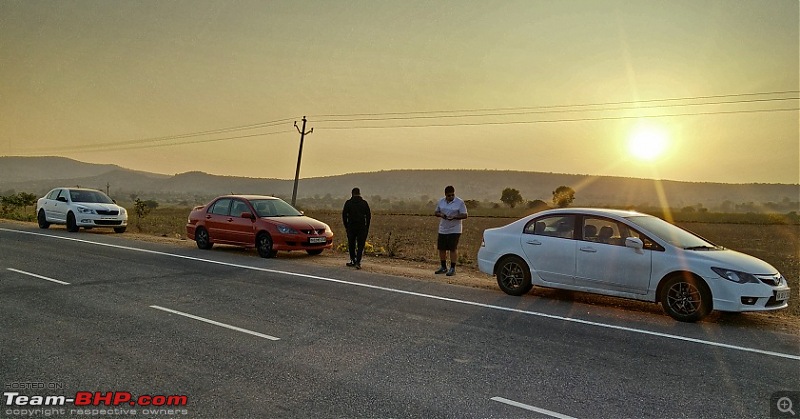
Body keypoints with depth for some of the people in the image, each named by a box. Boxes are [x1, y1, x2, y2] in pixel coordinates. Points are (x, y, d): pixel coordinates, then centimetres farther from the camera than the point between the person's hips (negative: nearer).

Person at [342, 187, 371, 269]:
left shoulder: (348, 203, 2)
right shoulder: (364, 203, 3)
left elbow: (344, 215, 2)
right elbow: (368, 216, 4)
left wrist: (346, 226, 11)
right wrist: (367, 227, 12)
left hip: (351, 226, 0)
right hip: (362, 227, 0)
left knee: (351, 244, 14)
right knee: (360, 245, 1)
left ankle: (353, 261, 21)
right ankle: (358, 262, -10)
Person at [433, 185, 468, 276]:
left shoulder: (460, 202, -7)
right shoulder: (441, 201, 7)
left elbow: (464, 215, -9)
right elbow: (436, 212, 14)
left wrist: (454, 217, -23)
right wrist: (440, 214, -9)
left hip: (454, 230, -5)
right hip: (442, 230, 5)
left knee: (453, 249, -4)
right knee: (441, 248, 8)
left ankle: (452, 269, 4)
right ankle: (443, 267, 22)